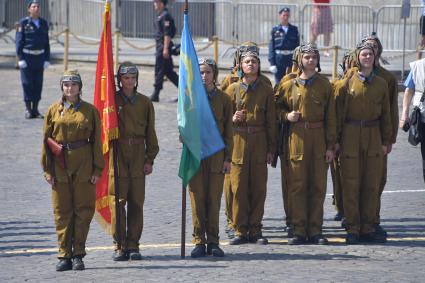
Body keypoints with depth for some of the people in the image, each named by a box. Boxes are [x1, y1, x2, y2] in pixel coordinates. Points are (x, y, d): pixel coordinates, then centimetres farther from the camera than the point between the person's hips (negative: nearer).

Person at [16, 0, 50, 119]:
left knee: (38, 84, 5)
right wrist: (20, 59, -12)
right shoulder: (24, 23, -4)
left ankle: (35, 109, 13)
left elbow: (46, 43, 12)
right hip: (27, 57, -4)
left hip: (40, 57, 4)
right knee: (27, 83, -1)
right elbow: (19, 41, -5)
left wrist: (47, 59, 6)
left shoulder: (43, 23, 9)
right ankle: (28, 110, 6)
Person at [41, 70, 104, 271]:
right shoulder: (54, 110, 5)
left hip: (83, 166, -1)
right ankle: (64, 255, 7)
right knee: (62, 211, 2)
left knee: (83, 210, 1)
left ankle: (78, 254, 9)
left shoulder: (90, 111, 3)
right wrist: (47, 169, -1)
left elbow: (96, 141, 3)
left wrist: (97, 169, -3)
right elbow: (46, 141, 5)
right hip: (60, 166, 1)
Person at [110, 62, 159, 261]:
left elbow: (150, 133, 12)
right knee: (118, 201, -5)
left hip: (138, 157, 2)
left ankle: (133, 245, 9)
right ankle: (120, 246, 0)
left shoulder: (145, 102, 11)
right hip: (117, 155, -2)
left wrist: (150, 159, 6)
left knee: (136, 203, 3)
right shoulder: (112, 100, 3)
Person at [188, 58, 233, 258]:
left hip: (216, 156, 1)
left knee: (214, 200, 1)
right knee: (197, 200, -2)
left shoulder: (223, 99, 6)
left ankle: (213, 242, 7)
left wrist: (227, 158, 1)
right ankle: (199, 241, 3)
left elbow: (228, 131, 6)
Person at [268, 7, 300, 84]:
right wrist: (272, 63, -7)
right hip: (279, 57, -1)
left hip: (291, 58, 1)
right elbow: (271, 47, 0)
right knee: (279, 82, 2)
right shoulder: (275, 30, 3)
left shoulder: (294, 29, 8)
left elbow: (297, 46, 9)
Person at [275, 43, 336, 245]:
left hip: (318, 140, 0)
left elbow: (330, 117, 4)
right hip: (297, 139, 0)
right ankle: (299, 230, 3)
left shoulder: (324, 85, 5)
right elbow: (277, 107, 18)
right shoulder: (289, 86, 5)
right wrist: (286, 116, -5)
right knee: (297, 185, -1)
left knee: (318, 186, 2)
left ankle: (315, 230, 7)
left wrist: (330, 146, -1)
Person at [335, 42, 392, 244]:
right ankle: (352, 230, 3)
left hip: (373, 137, 3)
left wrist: (386, 141, 7)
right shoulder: (347, 83, -1)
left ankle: (367, 229, 11)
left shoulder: (381, 84, 8)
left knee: (372, 184, 4)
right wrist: (336, 140, -6)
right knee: (351, 185, -2)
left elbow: (385, 114, 12)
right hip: (351, 137, -3)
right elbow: (338, 113, -1)